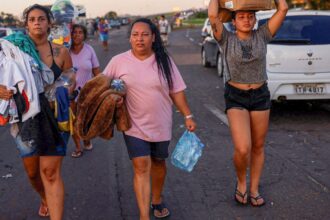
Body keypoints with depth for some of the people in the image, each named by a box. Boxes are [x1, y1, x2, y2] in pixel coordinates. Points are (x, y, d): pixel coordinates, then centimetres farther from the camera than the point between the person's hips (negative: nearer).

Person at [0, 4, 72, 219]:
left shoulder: (61, 52, -1)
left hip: (53, 118, -2)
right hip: (26, 118, 2)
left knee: (51, 172, -8)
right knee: (33, 172, 16)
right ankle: (45, 199, 47)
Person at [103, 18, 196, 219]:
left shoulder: (163, 60, -3)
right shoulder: (119, 61, -7)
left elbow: (176, 91, 0)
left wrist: (188, 116, -3)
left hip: (161, 124, 2)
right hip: (135, 125, -2)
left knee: (158, 163, 18)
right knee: (141, 168, -8)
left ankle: (157, 200, 41)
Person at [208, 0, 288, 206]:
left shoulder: (262, 35, -1)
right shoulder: (227, 39, -5)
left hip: (261, 96, 3)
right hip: (235, 98, -3)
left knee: (258, 146, 11)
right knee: (242, 149, -15)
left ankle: (254, 189, 28)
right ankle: (241, 182, 15)